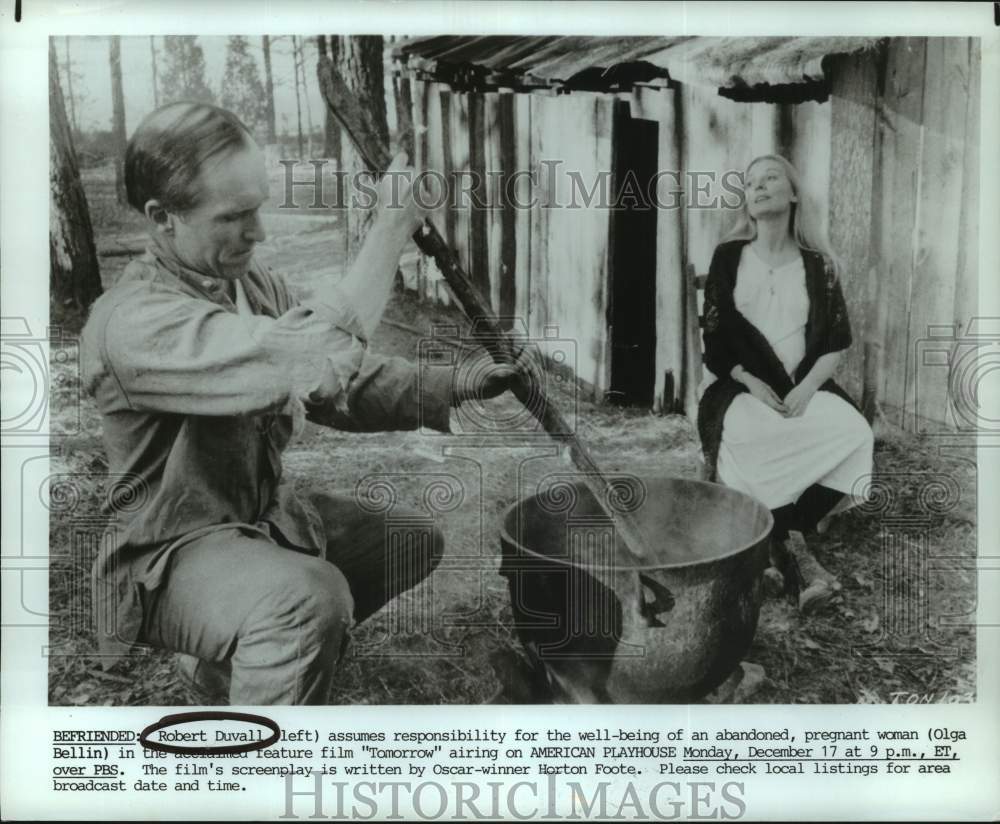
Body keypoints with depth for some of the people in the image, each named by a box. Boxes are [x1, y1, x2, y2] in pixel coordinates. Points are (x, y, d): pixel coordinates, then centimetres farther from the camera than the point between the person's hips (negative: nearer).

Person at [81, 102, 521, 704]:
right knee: (311, 598, -36)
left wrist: (455, 389, -12)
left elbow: (347, 384, 3)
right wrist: (391, 227, -32)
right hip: (172, 555, -9)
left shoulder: (253, 283, 2)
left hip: (268, 515, 9)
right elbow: (314, 361, -40)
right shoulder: (133, 322, -28)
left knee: (414, 540, 12)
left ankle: (234, 657, 22)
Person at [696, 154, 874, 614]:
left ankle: (792, 534, -19)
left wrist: (806, 387, -13)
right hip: (739, 383, -2)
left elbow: (836, 340, 6)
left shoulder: (818, 264, 10)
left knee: (853, 433, -28)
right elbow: (714, 335, 2)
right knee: (748, 439, -35)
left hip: (804, 385, 2)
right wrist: (753, 384, -14)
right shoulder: (728, 256, 7)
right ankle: (792, 552, -24)